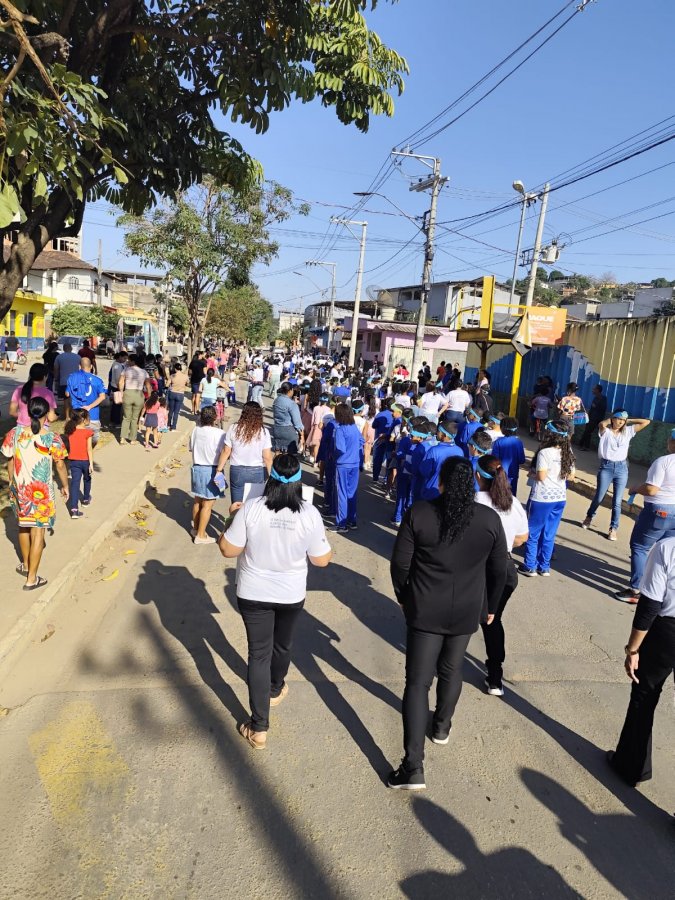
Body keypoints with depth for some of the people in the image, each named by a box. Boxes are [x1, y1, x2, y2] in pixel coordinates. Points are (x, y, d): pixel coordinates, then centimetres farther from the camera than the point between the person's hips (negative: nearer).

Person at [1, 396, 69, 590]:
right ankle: (31, 578, 12)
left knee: (23, 526, 24)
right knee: (38, 532, 6)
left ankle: (25, 565, 43)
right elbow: (60, 466, -8)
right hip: (42, 491, -4)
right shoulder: (52, 438, -16)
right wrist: (65, 486, 7)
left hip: (20, 488, 4)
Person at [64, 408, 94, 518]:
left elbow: (69, 447, 9)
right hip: (85, 461, -2)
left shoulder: (70, 431, 0)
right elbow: (89, 449, -15)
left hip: (73, 461, 3)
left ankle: (74, 509, -13)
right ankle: (86, 499, 44)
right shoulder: (87, 432, -13)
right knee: (87, 479, 24)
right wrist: (91, 464, -15)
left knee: (75, 482, -2)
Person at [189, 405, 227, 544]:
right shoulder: (218, 433, -20)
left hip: (197, 468, 6)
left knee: (197, 500, 20)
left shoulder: (196, 430, -3)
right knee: (207, 505, 2)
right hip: (211, 470, -6)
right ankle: (200, 535, 7)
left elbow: (191, 448, 10)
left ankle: (195, 528, 35)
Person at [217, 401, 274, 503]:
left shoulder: (233, 429, -6)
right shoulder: (264, 432, -8)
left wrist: (219, 469, 8)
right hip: (258, 472, 0)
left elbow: (226, 452, -2)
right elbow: (267, 457, -7)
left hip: (237, 471, 1)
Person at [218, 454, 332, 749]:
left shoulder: (251, 508, -20)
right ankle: (275, 690, 52)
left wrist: (232, 520, 3)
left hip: (253, 594, -1)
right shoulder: (310, 514, -18)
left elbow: (228, 550, -12)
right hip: (291, 595, 1)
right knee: (282, 646, 26)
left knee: (259, 653, 9)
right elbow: (322, 560, -9)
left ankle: (259, 728, 13)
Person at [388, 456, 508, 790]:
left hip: (425, 609, -2)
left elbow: (400, 562, -9)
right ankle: (442, 725, 47)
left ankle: (413, 767, 1)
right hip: (466, 611, 3)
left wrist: (402, 595, 9)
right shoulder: (490, 518, -7)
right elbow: (498, 570, 2)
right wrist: (490, 606, 17)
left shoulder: (419, 512, -14)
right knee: (451, 669, 26)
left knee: (418, 681, 2)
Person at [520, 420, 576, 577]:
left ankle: (530, 567, 14)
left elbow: (541, 476, -19)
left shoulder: (544, 452, -16)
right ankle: (544, 567, 22)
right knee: (549, 534, 14)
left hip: (541, 498, -6)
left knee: (533, 533, 8)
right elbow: (571, 477, 9)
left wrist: (532, 474, 0)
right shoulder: (568, 453, 4)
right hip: (559, 498, 6)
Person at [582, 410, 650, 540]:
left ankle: (613, 529, 11)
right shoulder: (605, 431, -3)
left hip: (622, 468, 2)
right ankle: (589, 517, 34)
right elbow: (601, 424, -26)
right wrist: (610, 419, -6)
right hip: (606, 467, -2)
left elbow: (646, 422, 4)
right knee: (599, 497, 7)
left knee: (617, 501, 2)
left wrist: (628, 420, 5)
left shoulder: (628, 431, 6)